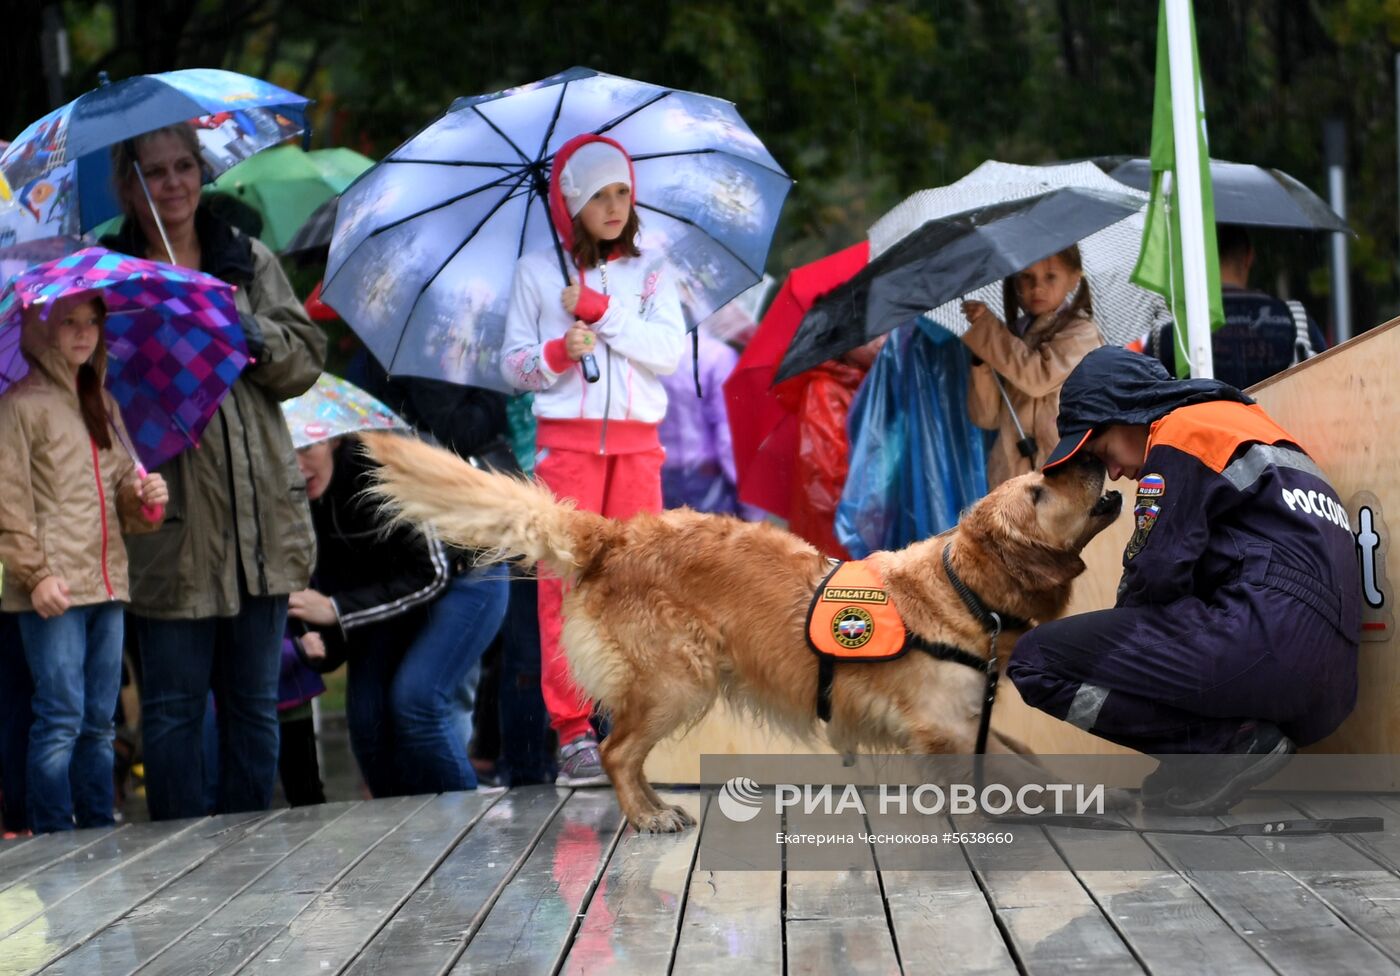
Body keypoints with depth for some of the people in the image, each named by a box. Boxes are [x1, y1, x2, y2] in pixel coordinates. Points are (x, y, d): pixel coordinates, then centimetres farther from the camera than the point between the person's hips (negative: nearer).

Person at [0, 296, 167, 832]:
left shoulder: (104, 405, 18)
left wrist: (145, 499, -2)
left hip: (106, 583, 7)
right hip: (53, 590, -7)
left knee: (100, 722, 10)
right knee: (61, 717, -8)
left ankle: (100, 833, 16)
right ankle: (54, 840, -3)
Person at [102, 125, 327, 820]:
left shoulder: (250, 262, 12)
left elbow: (306, 361, 6)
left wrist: (255, 335, -13)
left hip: (261, 518, 3)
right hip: (171, 523, -3)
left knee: (254, 702, 10)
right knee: (173, 704, 1)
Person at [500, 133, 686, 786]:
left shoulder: (651, 269, 12)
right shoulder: (536, 271, 10)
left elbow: (670, 352, -2)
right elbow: (512, 364, 9)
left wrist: (598, 309, -9)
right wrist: (559, 352, -10)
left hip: (637, 444, 1)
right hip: (566, 441, -1)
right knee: (566, 583, -8)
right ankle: (572, 734, -8)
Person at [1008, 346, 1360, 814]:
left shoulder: (1183, 430, 0)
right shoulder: (1250, 426, 29)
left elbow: (1156, 577, -7)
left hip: (1266, 635, -10)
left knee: (1036, 661, -8)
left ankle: (1229, 740, -12)